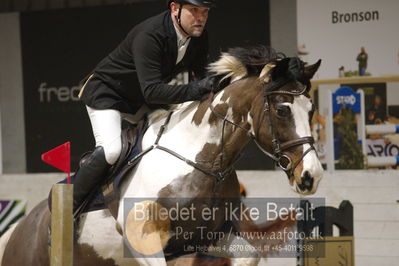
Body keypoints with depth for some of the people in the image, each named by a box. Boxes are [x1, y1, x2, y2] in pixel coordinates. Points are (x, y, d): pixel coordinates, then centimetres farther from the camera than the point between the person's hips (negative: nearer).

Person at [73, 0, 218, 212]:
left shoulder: (199, 36, -11)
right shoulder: (149, 36, -35)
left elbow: (199, 78, 2)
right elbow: (151, 91, -42)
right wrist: (194, 90, -49)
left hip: (139, 102, 8)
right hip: (106, 93, -8)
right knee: (110, 150, -27)